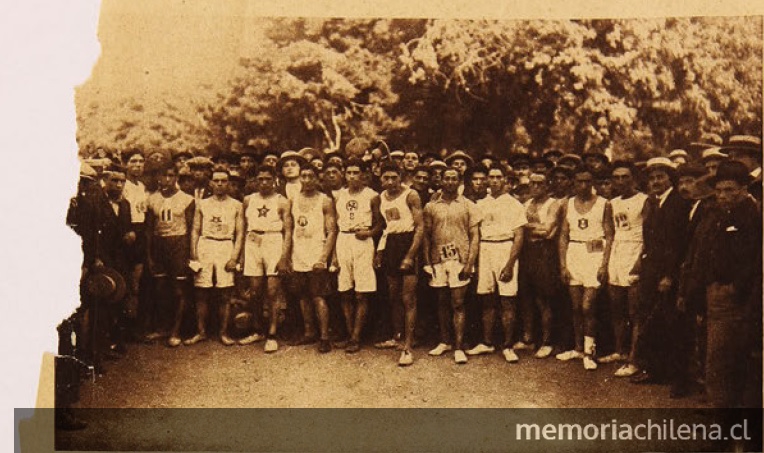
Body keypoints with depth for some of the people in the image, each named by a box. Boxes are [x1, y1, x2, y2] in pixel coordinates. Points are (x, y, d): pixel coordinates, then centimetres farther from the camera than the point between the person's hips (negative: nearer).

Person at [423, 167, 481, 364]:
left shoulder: (468, 206, 3)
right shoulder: (431, 206, 8)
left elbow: (474, 236, 0)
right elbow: (426, 236, 10)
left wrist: (470, 263, -9)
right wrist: (427, 262, 2)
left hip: (460, 260, -2)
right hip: (438, 260, 3)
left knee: (458, 304, -4)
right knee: (442, 302, 10)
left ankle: (459, 347, -2)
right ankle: (444, 342, 22)